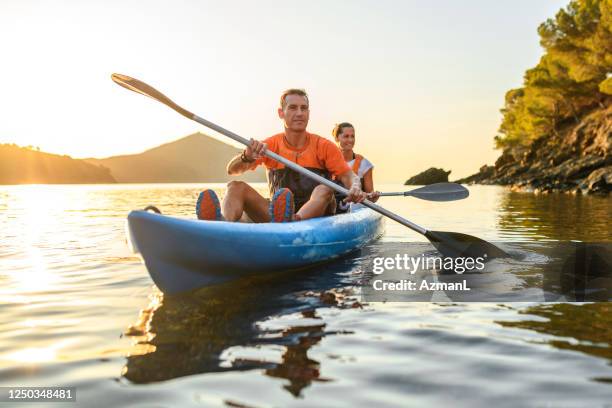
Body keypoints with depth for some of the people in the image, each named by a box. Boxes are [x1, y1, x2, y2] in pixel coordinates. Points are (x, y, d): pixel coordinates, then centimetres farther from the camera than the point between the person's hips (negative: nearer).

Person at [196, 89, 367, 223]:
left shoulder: (324, 146, 4)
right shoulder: (270, 145, 6)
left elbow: (348, 175, -3)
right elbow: (232, 170, -2)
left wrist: (355, 188, -27)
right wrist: (247, 157, -26)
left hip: (316, 216, -1)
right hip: (276, 214, 2)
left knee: (323, 190, -32)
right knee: (236, 187, -17)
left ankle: (291, 223, -63)